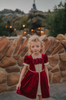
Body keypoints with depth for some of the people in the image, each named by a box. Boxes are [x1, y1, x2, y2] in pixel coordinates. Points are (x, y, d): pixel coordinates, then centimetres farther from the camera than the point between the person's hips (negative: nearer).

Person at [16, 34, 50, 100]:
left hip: (42, 78, 2)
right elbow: (24, 69, -7)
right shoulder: (28, 58, -15)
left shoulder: (44, 56, -9)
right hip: (32, 78, -2)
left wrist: (48, 81, 7)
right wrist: (19, 82, -7)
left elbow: (46, 69, 1)